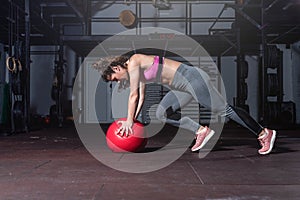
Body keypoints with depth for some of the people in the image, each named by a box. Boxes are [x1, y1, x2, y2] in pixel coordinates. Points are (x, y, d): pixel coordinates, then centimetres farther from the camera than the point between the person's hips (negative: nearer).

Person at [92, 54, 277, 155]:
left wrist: (129, 121, -4)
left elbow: (134, 95, -11)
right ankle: (201, 131, 6)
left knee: (225, 110, -5)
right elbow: (141, 97, 19)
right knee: (161, 113, 6)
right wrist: (133, 120, 16)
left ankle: (264, 133, 6)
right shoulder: (138, 71, 15)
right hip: (184, 87, 10)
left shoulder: (133, 62, -12)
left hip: (192, 78, -10)